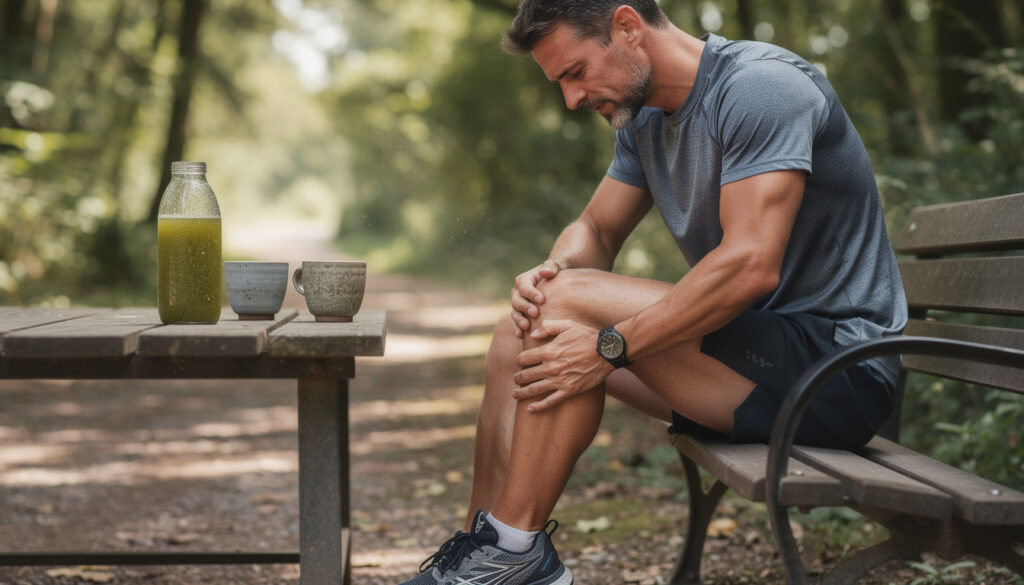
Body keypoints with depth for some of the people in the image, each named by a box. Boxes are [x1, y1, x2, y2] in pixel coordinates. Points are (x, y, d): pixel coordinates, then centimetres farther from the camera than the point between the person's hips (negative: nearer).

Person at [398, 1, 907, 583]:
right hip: (765, 357, 10)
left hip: (840, 366, -10)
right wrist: (554, 269, -8)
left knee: (569, 303, -22)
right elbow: (597, 229, 17)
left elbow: (750, 267, -28)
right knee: (520, 336, 7)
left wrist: (609, 347, -25)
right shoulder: (646, 117, 11)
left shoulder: (761, 86, -18)